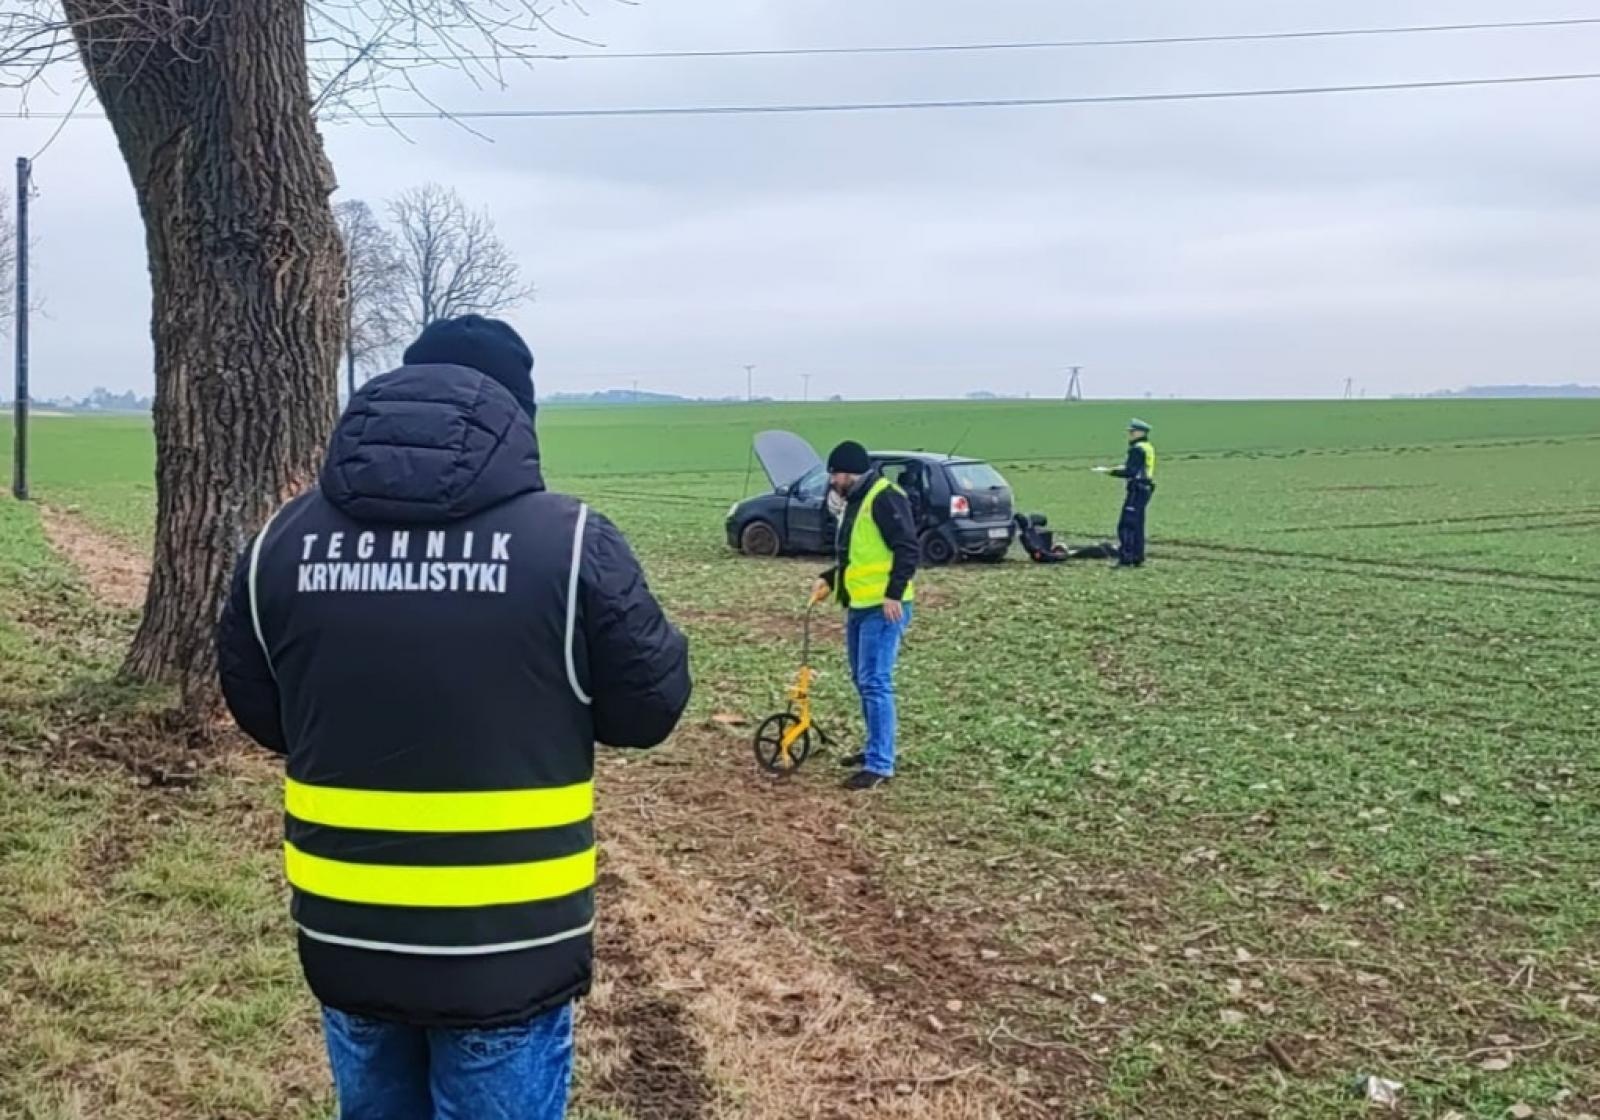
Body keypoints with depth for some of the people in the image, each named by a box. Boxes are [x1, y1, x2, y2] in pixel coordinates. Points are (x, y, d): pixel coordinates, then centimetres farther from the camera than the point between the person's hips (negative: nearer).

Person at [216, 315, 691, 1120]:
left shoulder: (283, 540, -2)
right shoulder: (569, 540, -13)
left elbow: (256, 710, 10)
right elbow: (649, 706, -3)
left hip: (347, 940, 4)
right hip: (508, 950, -3)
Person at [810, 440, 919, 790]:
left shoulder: (885, 498, -14)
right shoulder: (855, 502, 18)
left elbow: (907, 548, -20)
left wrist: (894, 593, -25)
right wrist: (830, 578, 16)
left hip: (883, 608, -10)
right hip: (859, 606, 10)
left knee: (875, 682, -12)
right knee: (862, 680, 16)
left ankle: (880, 764, -10)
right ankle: (876, 749, 27)